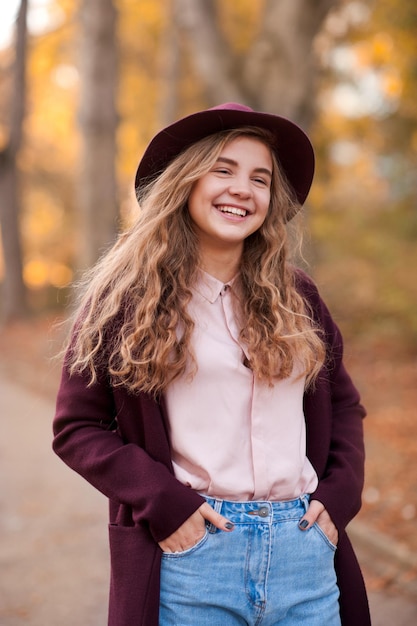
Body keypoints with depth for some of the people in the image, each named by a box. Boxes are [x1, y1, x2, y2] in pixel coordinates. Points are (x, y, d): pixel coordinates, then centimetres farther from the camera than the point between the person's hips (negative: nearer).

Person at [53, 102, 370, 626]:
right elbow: (76, 426, -1)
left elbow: (343, 402, 18)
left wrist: (340, 493, 4)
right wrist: (162, 503, -11)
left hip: (305, 553, 4)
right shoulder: (127, 293, -2)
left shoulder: (295, 296, 9)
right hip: (191, 551, -3)